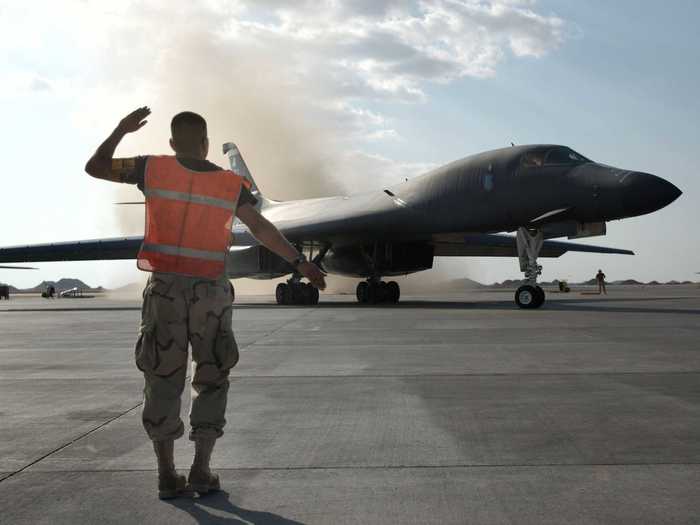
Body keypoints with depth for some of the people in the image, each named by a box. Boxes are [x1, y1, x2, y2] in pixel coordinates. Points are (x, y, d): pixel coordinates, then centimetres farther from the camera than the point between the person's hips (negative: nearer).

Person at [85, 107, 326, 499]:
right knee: (211, 382, 10)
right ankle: (201, 470, 7)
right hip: (211, 291, 0)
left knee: (164, 381, 7)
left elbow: (95, 167, 11)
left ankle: (168, 475, 8)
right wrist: (300, 262, -4)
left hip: (165, 289, 1)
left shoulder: (154, 168, 2)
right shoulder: (231, 184, 2)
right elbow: (261, 227, -7)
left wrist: (121, 129, 22)